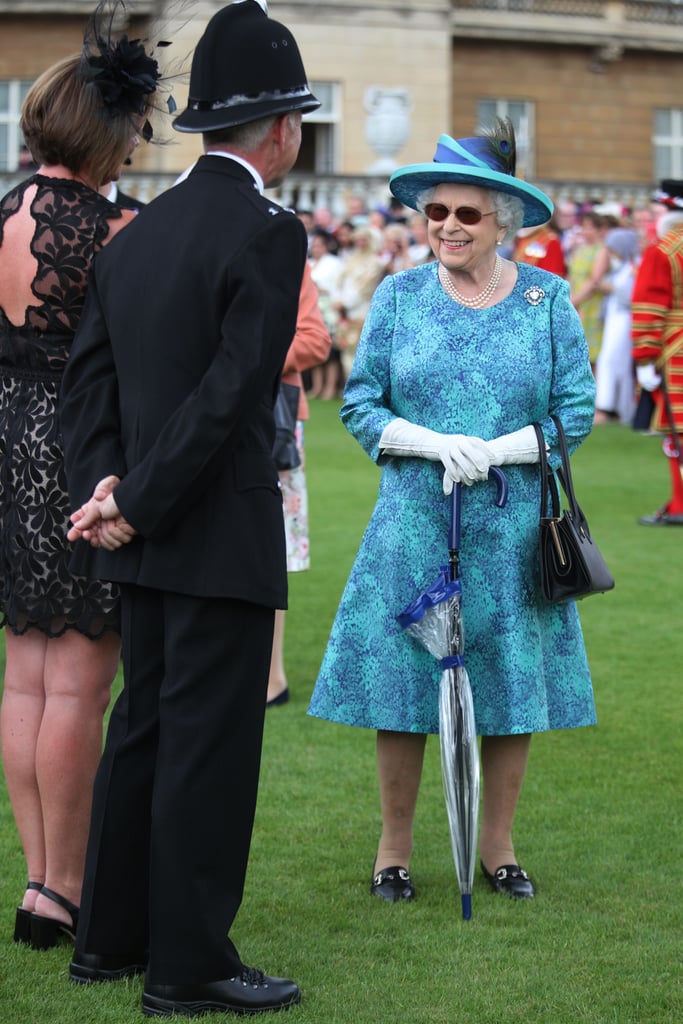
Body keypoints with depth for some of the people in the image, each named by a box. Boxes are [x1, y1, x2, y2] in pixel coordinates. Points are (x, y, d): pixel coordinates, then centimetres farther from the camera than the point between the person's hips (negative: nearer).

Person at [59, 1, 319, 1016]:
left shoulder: (138, 233, 11)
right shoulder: (266, 233, -14)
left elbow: (89, 376, 8)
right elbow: (231, 391, -21)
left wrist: (106, 488, -1)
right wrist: (135, 506, -16)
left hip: (147, 540, 8)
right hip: (221, 536, -8)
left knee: (143, 728, 16)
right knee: (210, 743, -2)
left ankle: (111, 936, 24)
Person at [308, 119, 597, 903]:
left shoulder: (546, 299, 3)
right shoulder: (399, 296, 4)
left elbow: (575, 413, -1)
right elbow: (360, 404, 1)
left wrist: (494, 452, -15)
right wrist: (437, 444, -15)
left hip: (513, 526, 0)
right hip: (414, 520, 0)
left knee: (513, 687, 4)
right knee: (400, 688, 1)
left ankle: (497, 846, 19)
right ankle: (394, 850, 14)